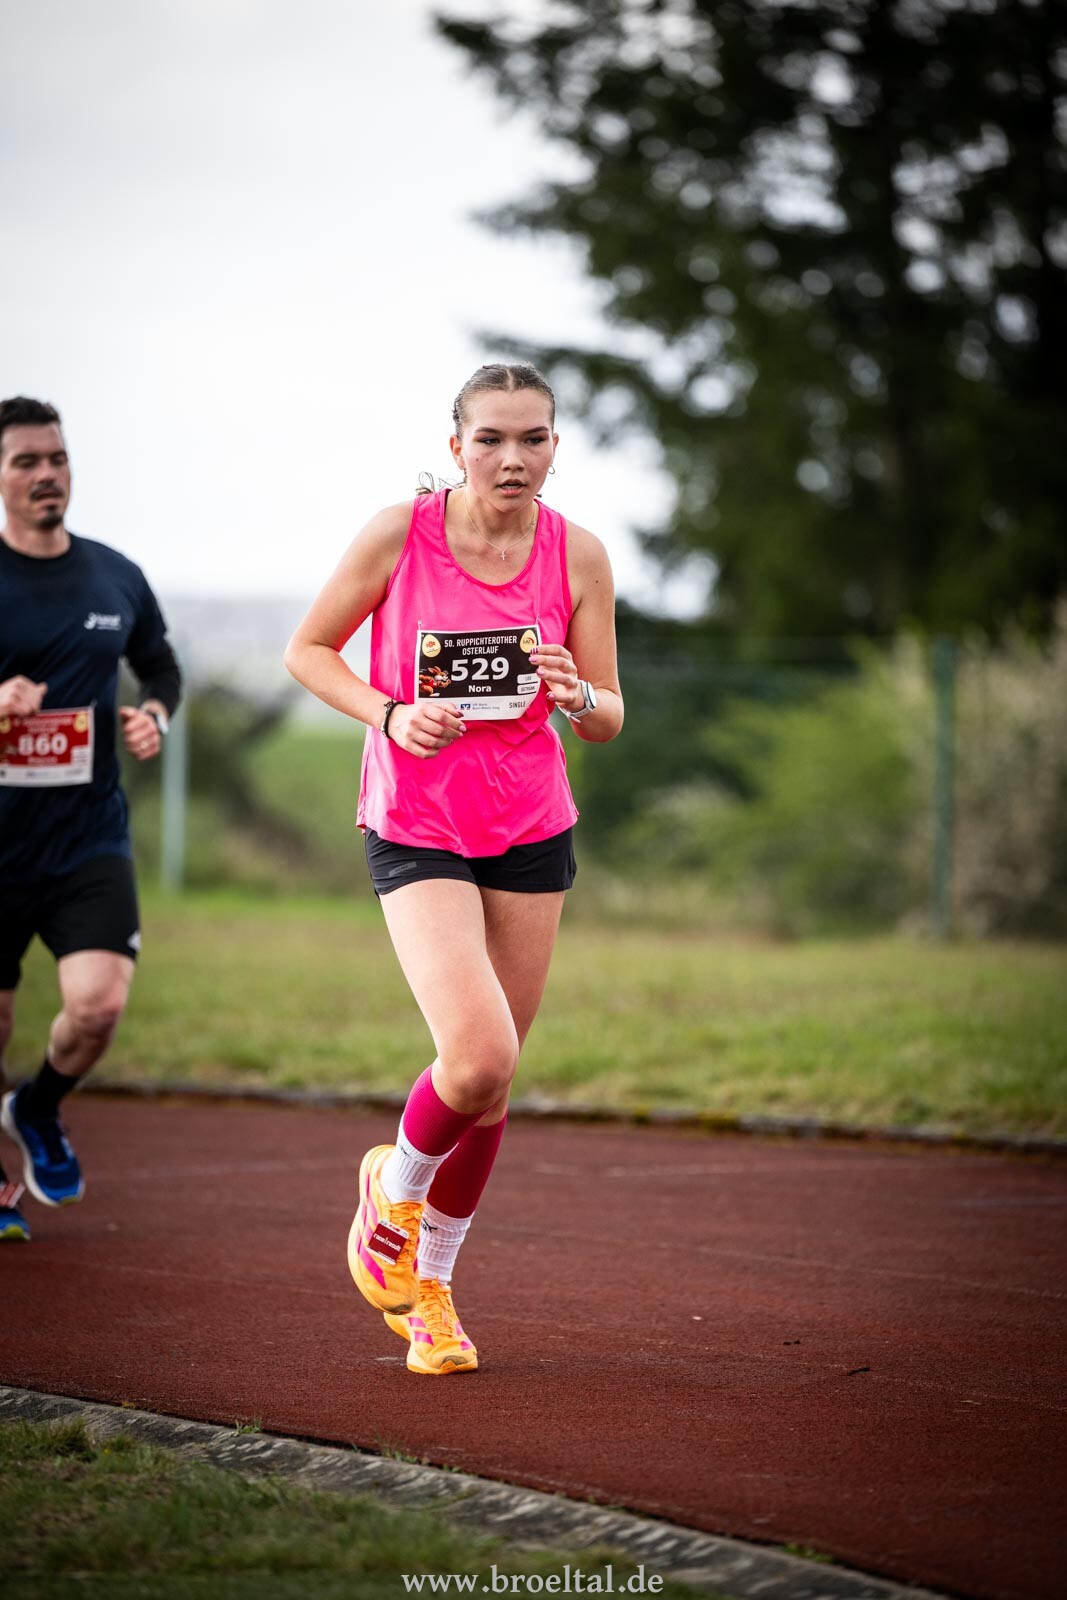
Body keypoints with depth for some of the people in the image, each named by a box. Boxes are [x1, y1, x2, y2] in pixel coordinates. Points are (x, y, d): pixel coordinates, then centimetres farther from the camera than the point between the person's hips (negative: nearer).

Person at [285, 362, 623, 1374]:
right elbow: (308, 650, -1)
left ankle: (430, 1283, 29)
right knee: (479, 1062, -20)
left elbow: (608, 720, 2)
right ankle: (395, 1186, 13)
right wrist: (389, 715, -17)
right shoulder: (400, 533, -12)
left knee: (489, 1084, 7)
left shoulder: (576, 555, -5)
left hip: (532, 831, 3)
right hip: (416, 830, -3)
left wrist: (578, 697, -22)